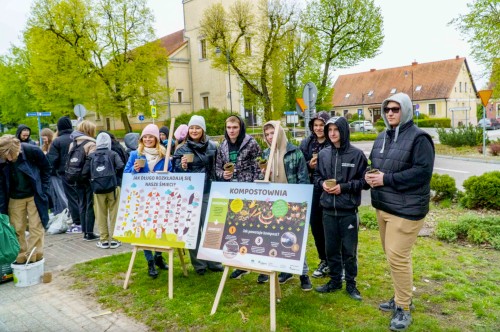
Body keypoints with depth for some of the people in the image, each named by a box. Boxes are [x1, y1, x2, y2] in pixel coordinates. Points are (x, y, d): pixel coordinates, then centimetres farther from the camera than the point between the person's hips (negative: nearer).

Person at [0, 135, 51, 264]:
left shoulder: (32, 151, -24)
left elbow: (46, 168, -5)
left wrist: (43, 189, -5)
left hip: (34, 195, -1)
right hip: (15, 198, 2)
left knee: (36, 227, 0)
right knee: (17, 229, 6)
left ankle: (34, 257, 11)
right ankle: (20, 257, 20)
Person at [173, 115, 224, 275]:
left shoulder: (212, 147, 6)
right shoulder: (182, 149, 1)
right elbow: (177, 173, -1)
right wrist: (183, 167, -23)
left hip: (208, 193, 1)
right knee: (193, 228, 4)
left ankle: (213, 261, 18)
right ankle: (198, 263, 16)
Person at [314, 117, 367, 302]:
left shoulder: (356, 154, -8)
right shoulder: (323, 154, 3)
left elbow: (364, 180, -5)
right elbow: (317, 176, 14)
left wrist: (343, 187, -15)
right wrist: (322, 183, -7)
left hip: (349, 210, -3)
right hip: (328, 210, 4)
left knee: (349, 250, 8)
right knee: (331, 248, 14)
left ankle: (351, 284, 24)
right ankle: (335, 281, 30)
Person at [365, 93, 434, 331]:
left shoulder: (418, 138, -12)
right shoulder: (382, 137, 13)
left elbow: (423, 171, -21)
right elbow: (375, 165, 22)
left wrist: (386, 179, -23)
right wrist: (369, 175, -2)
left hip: (406, 208, -8)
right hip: (383, 206, 8)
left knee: (397, 257, -7)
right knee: (391, 255, 17)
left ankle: (404, 308, 10)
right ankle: (401, 297, 35)